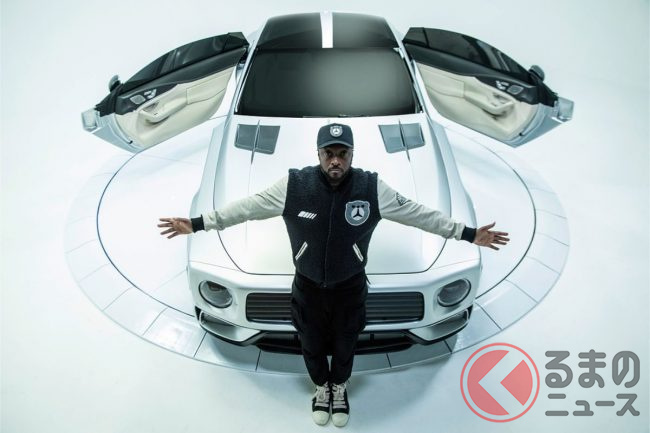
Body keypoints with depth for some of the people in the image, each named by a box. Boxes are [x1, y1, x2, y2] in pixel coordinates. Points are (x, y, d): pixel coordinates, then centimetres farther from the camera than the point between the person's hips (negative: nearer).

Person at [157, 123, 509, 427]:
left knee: (345, 346, 22)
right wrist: (199, 223, -10)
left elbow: (417, 213, -9)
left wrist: (466, 233, -8)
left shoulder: (372, 188, -18)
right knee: (312, 346, 21)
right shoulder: (294, 185, -20)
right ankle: (321, 388, 53)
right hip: (308, 288, 0)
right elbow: (248, 206, -11)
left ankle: (339, 389, 54)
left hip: (350, 288, 0)